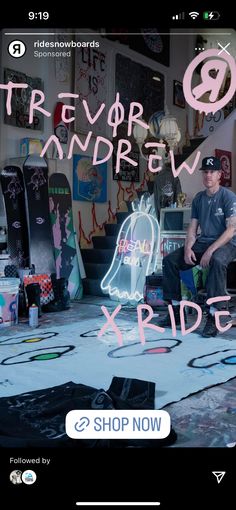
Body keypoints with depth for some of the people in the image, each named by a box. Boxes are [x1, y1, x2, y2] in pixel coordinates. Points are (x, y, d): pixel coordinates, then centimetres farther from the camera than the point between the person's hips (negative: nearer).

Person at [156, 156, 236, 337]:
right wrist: (188, 248, -10)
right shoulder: (198, 198, 11)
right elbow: (192, 229, 10)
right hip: (203, 241, 7)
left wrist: (210, 251, -25)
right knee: (169, 260, -6)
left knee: (217, 261, -40)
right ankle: (176, 310, 1)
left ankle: (213, 317, -35)